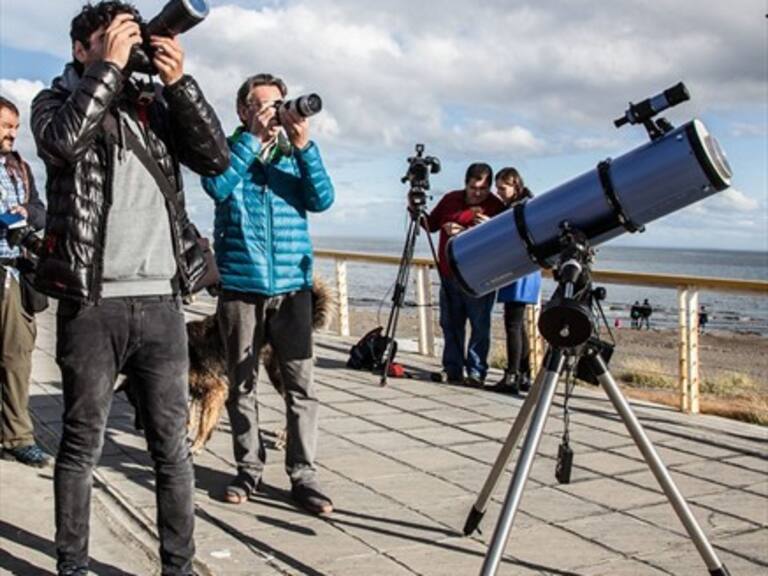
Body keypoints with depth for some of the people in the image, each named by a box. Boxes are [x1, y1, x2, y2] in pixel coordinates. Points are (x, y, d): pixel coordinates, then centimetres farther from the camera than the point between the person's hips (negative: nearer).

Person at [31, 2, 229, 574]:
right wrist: (110, 66, -10)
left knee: (173, 446, 5)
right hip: (91, 303, -3)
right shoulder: (57, 99, 7)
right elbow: (64, 142, -16)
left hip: (160, 301, 3)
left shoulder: (155, 104, 15)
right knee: (82, 445, 6)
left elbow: (216, 157, 2)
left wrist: (179, 82, -6)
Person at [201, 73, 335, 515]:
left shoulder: (295, 155, 11)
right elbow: (217, 186, -15)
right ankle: (249, 468, 19)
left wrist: (304, 146, -14)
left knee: (302, 383, -5)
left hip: (292, 286, 1)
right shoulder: (229, 150, 6)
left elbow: (322, 200, -5)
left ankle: (304, 475, 2)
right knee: (243, 384, 7)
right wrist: (253, 137, -16)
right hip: (241, 286, -1)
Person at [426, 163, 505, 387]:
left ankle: (476, 372, 2)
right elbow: (431, 224, 19)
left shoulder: (496, 208, -6)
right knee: (450, 324, 9)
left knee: (480, 326, -3)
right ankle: (452, 369, 17)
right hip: (449, 275, 5)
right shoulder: (450, 200, 9)